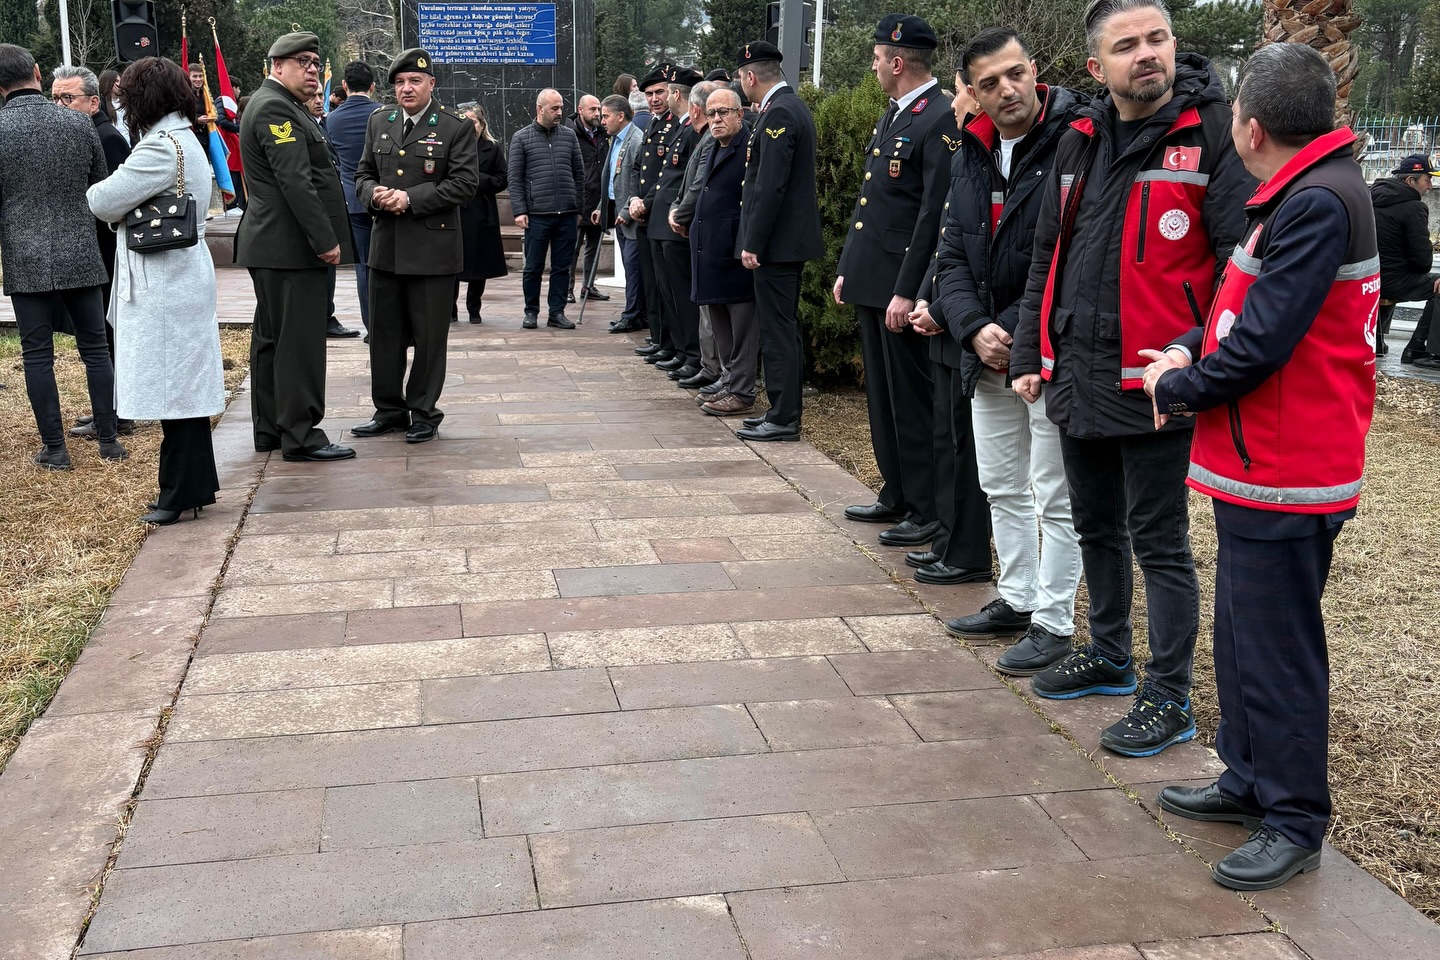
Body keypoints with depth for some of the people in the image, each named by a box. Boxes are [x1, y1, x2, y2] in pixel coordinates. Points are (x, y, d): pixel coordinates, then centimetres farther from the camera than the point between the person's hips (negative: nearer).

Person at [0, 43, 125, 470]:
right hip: (81, 255, 2)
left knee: (37, 355, 6)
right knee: (95, 348, 11)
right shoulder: (80, 123, -1)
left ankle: (54, 448, 9)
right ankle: (109, 440, 14)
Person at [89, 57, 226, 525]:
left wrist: (98, 189, 5)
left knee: (173, 387, -3)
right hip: (182, 278, 10)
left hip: (164, 287, -10)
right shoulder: (185, 140, 15)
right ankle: (194, 483, 23)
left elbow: (105, 203, -16)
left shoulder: (161, 148, -17)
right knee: (183, 385, 14)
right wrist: (115, 196, 3)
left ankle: (182, 492, 5)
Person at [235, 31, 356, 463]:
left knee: (270, 338, 13)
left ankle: (269, 430, 21)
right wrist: (326, 240, -21)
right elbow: (296, 182, -22)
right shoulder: (275, 108, -14)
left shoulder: (279, 105, 20)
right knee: (300, 341, -7)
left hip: (272, 245, 11)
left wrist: (323, 237, 18)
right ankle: (301, 436, -3)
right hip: (291, 246, -11)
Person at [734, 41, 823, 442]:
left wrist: (753, 242, -19)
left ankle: (784, 420, -1)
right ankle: (782, 411, 22)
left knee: (778, 331, -6)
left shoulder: (779, 113, -16)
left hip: (777, 242, -10)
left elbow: (770, 186, -22)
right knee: (783, 329, 14)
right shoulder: (791, 105, 16)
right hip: (789, 239, 10)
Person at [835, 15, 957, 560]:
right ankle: (897, 496, 27)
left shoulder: (940, 121, -14)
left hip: (902, 288, -10)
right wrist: (847, 268, 17)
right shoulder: (890, 117, 16)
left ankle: (930, 513, 7)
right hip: (870, 281, 10)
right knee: (882, 394, 16)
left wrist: (908, 291, -22)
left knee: (913, 400, -2)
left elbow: (935, 213, -20)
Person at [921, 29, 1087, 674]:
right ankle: (1017, 600, 33)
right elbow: (952, 257, 9)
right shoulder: (972, 156, 9)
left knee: (1054, 497, 2)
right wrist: (975, 329, -8)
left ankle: (1054, 623, 14)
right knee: (1001, 486, 17)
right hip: (988, 354, 7)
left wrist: (1017, 333, -16)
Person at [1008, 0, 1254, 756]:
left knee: (1158, 543, 2)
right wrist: (1030, 355, 12)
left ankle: (1167, 700, 14)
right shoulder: (1081, 142, 10)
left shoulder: (1212, 134, -9)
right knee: (1096, 527, 20)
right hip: (1078, 378, 7)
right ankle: (1108, 656, 39)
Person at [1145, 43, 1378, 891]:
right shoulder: (1303, 195, 12)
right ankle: (1251, 780, 33)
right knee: (1243, 630, 19)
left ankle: (1295, 823, 12)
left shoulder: (1318, 202, -21)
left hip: (1286, 475, -10)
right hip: (1258, 466, 10)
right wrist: (1188, 351, 3)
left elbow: (1261, 344, -24)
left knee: (1277, 648, -1)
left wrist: (1175, 389, -9)